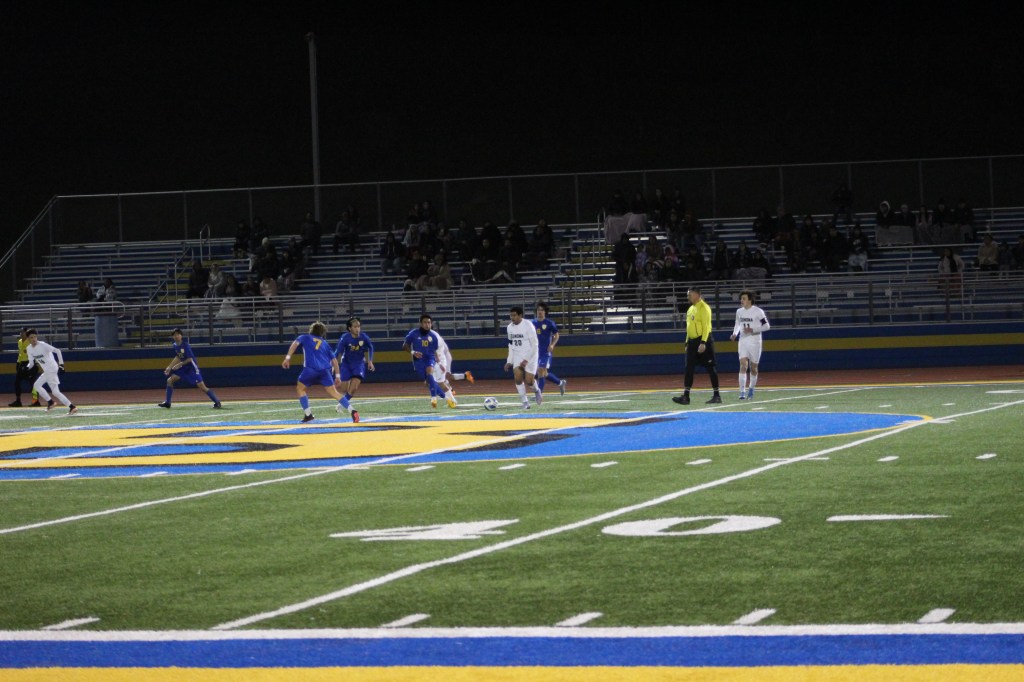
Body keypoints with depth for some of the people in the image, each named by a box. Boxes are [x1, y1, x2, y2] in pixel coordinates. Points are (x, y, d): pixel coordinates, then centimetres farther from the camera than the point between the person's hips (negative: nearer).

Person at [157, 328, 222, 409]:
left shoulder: (185, 345, -20)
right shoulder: (175, 345, 2)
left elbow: (190, 359, -19)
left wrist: (179, 364, -17)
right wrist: (170, 367, 11)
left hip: (192, 367, -8)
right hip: (184, 368, 8)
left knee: (201, 386, -14)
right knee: (170, 380, 3)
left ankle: (217, 403, -9)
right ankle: (167, 403, 12)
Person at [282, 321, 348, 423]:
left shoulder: (305, 338, 24)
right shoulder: (325, 343, 29)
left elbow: (295, 343, 3)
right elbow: (334, 360, 22)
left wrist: (288, 357, -3)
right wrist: (337, 375, 24)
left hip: (310, 369, -3)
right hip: (325, 370, 3)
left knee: (300, 388, 15)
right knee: (333, 391, 4)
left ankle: (308, 414, 3)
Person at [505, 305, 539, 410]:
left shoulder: (528, 326, -15)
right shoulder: (510, 327, 4)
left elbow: (534, 345, -15)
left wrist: (527, 360, -20)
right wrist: (509, 361, 10)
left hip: (530, 356, -5)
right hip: (517, 356, 5)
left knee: (528, 381, -9)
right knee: (517, 377, -16)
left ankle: (537, 391, 26)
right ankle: (525, 402, -6)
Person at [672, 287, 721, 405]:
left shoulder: (703, 308, -11)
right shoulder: (691, 309, 16)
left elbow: (706, 326, -17)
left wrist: (703, 343, -24)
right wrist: (687, 343, 19)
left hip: (703, 341, -8)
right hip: (692, 341, 8)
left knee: (710, 368, -1)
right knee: (689, 369, 2)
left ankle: (716, 395, 6)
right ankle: (686, 396, -1)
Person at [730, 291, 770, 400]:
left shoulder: (758, 312, -8)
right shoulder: (739, 312, 6)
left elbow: (766, 326, -6)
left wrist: (753, 330, -17)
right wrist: (735, 334, 3)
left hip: (755, 342, -2)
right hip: (743, 341, 2)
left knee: (753, 368, 7)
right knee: (743, 366, -13)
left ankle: (751, 389, 27)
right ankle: (742, 392, -17)